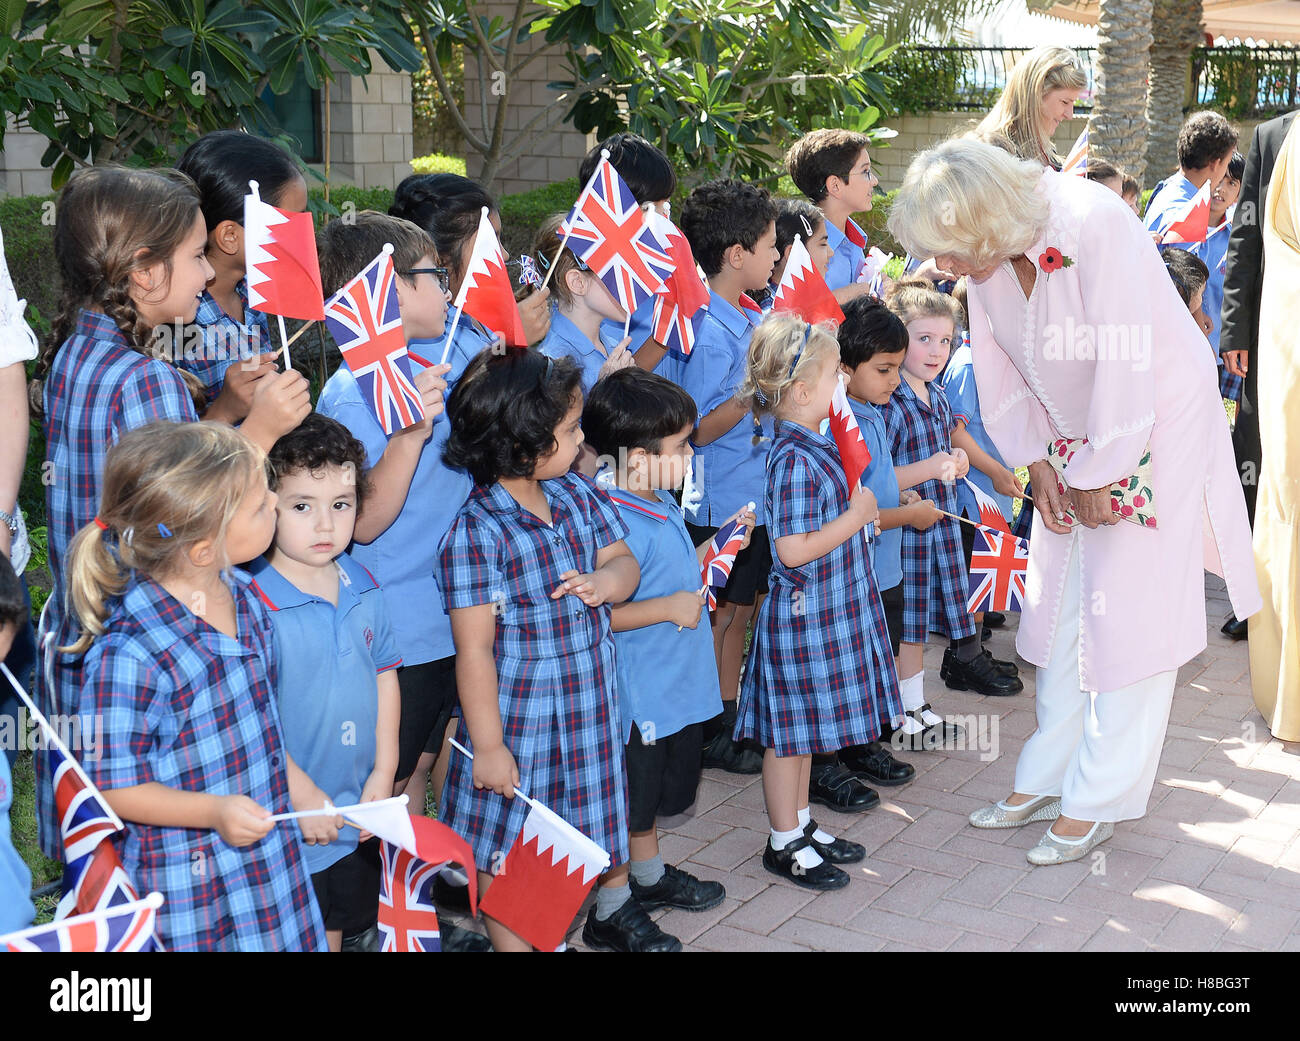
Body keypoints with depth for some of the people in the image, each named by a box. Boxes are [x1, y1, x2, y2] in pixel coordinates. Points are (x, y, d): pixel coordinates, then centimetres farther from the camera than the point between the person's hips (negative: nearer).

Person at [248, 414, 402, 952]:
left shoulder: (363, 587, 0)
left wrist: (384, 771, 3)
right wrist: (302, 794, -18)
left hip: (356, 816, 6)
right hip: (285, 822, -6)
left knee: (336, 930, 23)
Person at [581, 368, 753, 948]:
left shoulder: (662, 504, 6)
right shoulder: (616, 525, -27)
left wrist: (715, 546, 13)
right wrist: (668, 607, -27)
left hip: (677, 684, 10)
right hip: (638, 695, -10)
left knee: (654, 793, 26)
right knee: (627, 803, 6)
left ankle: (649, 878, 46)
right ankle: (609, 912, 22)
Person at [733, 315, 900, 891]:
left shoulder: (813, 448, 7)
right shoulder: (797, 461, -23)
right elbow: (794, 550, -26)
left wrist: (855, 506, 10)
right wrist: (857, 516, -19)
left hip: (827, 612, 10)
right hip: (803, 614, -10)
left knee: (805, 730, 20)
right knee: (790, 732, 4)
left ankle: (801, 825, 33)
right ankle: (784, 844, 16)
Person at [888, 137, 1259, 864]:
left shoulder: (1096, 225, -28)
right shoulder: (986, 255, -7)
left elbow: (1126, 366, -27)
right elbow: (999, 369, 4)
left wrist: (1098, 475, -18)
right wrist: (1038, 463, -2)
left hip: (1157, 420, -6)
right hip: (1077, 437, 7)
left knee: (1126, 614, -4)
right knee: (1061, 608, 9)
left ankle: (1097, 803, 6)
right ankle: (1045, 780, 21)